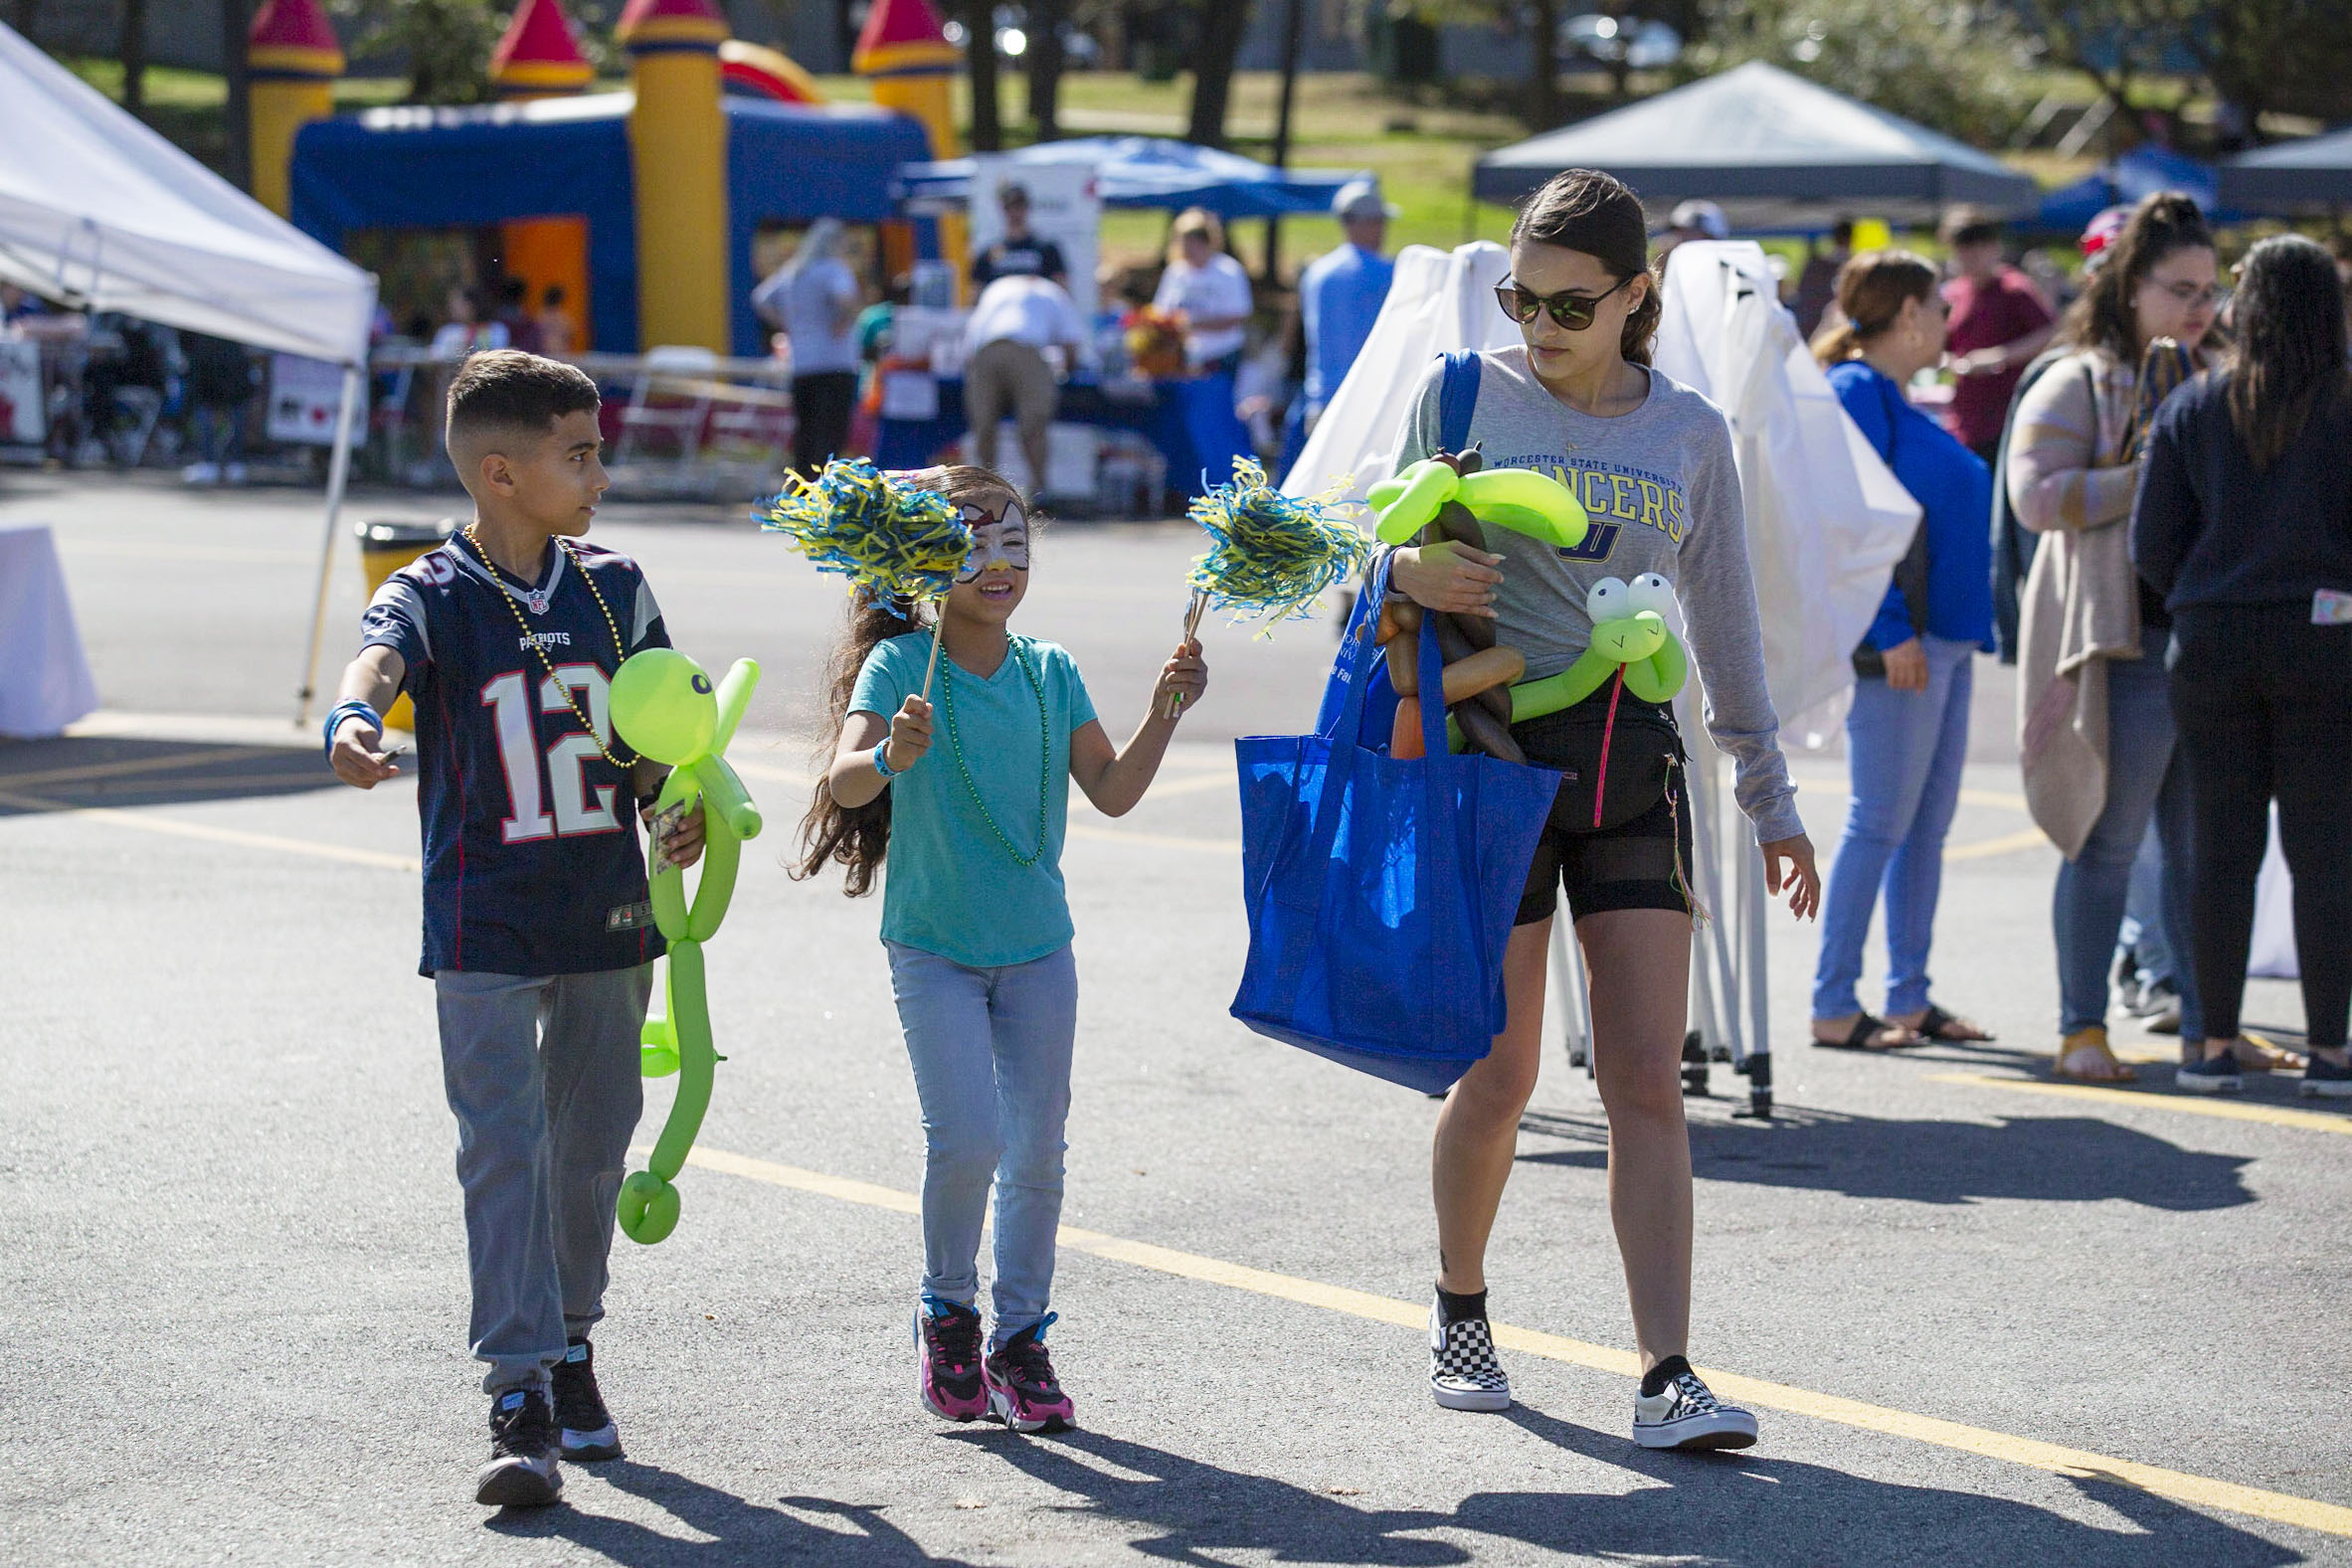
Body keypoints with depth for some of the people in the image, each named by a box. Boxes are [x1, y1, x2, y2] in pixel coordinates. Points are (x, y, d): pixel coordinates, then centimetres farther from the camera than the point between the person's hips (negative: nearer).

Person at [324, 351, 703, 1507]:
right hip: (485, 925, -5)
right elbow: (378, 659, -31)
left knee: (592, 1141, 14)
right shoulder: (430, 596, -10)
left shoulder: (613, 589, 5)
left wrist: (686, 804, -10)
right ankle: (520, 1400, -12)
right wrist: (351, 723, -54)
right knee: (503, 1150, -10)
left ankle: (571, 1347, 33)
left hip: (608, 915, 5)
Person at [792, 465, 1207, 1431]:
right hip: (934, 947, -4)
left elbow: (1113, 792, 4)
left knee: (1038, 1151, 5)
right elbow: (843, 783, -21)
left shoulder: (1050, 673, 3)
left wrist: (1163, 714, -10)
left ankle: (1019, 1338, 20)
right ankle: (948, 1309, 11)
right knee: (967, 1140, -14)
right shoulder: (900, 664, -9)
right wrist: (889, 756, -42)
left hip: (1036, 947, 4)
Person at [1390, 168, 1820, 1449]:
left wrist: (1771, 802, 15)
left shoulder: (1690, 433, 9)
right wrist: (1411, 570, -16)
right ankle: (1460, 1310, 28)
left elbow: (1724, 624, 16)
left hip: (1632, 752, 2)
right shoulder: (1460, 395, 2)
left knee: (1647, 1083, -6)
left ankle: (1666, 1378, -9)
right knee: (1500, 1075, 2)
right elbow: (1392, 547, 9)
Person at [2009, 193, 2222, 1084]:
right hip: (2126, 643, -6)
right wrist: (2153, 477, -18)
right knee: (2108, 843, -4)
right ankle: (2081, 1028, 3)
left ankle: (2206, 1024, 14)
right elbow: (2036, 495, -14)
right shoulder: (2078, 386, 0)